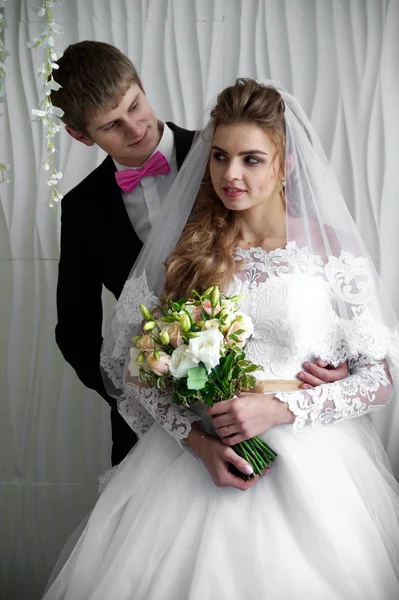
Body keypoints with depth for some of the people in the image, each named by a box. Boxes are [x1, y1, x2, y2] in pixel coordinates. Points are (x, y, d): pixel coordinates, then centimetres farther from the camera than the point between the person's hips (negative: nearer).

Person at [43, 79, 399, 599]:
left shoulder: (332, 249, -6)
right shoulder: (185, 248, 0)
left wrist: (279, 408, -16)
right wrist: (197, 440, -11)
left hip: (310, 463, -1)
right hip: (197, 458, 2)